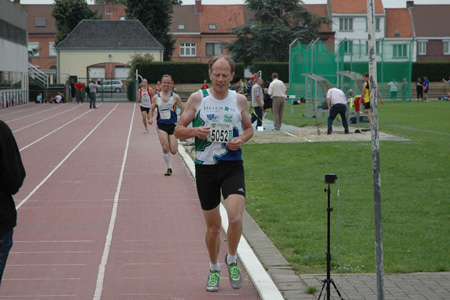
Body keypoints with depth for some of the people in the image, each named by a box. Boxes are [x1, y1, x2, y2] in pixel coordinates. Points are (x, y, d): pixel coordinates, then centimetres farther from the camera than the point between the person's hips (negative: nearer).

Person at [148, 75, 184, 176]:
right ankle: (169, 168, 3)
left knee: (173, 151, -5)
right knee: (165, 148, -14)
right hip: (161, 125, 1)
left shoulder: (175, 97, -2)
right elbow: (152, 109, 15)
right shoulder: (156, 97, 3)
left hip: (172, 125, -1)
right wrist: (150, 118, -3)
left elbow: (183, 109, 5)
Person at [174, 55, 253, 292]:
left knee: (235, 217, -19)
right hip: (205, 167, 0)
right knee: (213, 225, 7)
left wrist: (242, 139, -5)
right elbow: (178, 130, 4)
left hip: (232, 166, 0)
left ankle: (232, 260, 9)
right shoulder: (197, 99, 0)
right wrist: (194, 132, -17)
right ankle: (214, 269, 31)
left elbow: (249, 128, 18)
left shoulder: (240, 100, 4)